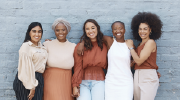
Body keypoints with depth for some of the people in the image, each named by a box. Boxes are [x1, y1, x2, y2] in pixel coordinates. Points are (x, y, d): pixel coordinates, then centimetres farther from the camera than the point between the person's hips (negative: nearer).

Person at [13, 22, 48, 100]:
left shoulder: (41, 46, 12)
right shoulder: (26, 46, -13)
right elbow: (26, 68, -18)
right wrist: (31, 87, -19)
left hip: (38, 79, 8)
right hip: (27, 81, -8)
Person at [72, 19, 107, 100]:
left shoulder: (104, 46, 7)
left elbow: (105, 65, 14)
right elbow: (78, 67, -3)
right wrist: (75, 86, -6)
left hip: (98, 81, 2)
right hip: (83, 82, -2)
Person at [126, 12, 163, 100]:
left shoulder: (150, 42, -6)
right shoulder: (141, 44, 16)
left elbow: (139, 61, -12)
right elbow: (136, 61, 9)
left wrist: (131, 47, -2)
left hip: (148, 78, -8)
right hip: (137, 77, 8)